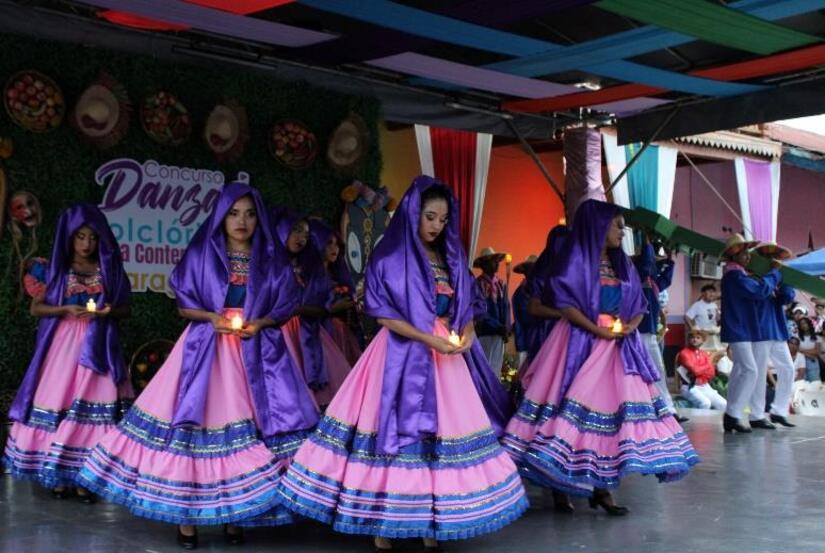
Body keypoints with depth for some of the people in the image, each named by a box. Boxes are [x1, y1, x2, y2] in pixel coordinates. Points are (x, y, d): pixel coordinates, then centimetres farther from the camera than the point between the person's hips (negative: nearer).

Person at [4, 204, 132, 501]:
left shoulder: (109, 268, 8)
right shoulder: (54, 268, 4)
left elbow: (125, 309, 12)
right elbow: (36, 308, 3)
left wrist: (109, 311, -9)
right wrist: (66, 309, -12)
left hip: (97, 347, 1)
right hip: (62, 346, -1)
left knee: (93, 404, -5)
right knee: (59, 403, -2)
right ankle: (58, 474, 7)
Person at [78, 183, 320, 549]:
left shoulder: (271, 259, 6)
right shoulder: (201, 254, 3)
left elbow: (285, 308, 8)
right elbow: (184, 306, 4)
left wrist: (261, 322, -11)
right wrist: (212, 317, -13)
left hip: (256, 352, 1)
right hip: (205, 349, -1)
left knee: (245, 428, -3)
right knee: (195, 423, -5)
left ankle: (233, 513, 7)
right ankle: (186, 513, 3)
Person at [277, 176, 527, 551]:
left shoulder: (452, 258, 12)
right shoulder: (390, 257, -5)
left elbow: (464, 306, 14)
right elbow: (382, 313, -9)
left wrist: (466, 332, -8)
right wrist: (428, 338, -18)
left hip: (446, 357, 5)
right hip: (402, 355, -5)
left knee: (443, 434, 3)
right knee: (394, 433, -4)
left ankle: (430, 519, 10)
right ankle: (381, 522, 6)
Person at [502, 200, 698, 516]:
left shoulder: (622, 265, 16)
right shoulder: (578, 259, -4)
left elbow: (639, 307, 15)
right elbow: (566, 304, -12)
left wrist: (630, 325, -7)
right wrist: (597, 329, -19)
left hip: (618, 346, 6)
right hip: (580, 343, -6)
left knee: (612, 407, 0)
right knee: (576, 406, -8)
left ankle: (601, 488, 4)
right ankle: (559, 486, 0)